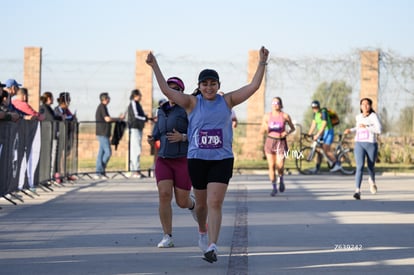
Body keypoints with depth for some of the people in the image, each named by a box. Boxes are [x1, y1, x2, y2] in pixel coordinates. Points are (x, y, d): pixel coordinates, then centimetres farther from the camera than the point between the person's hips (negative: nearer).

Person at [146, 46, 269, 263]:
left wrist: (262, 63, -5)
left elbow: (253, 86, 2)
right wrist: (155, 67, -10)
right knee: (201, 203, 14)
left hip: (222, 159, -1)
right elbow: (167, 90, -5)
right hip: (197, 159, 1)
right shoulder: (192, 103, 2)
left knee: (215, 203, -12)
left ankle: (212, 247, -17)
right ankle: (202, 230, 44)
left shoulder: (227, 101, 4)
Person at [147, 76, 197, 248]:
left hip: (184, 161, -4)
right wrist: (152, 139, 1)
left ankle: (193, 204, 41)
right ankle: (167, 237, -9)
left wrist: (182, 137, -27)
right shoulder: (162, 111, 11)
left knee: (182, 202, 2)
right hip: (164, 160, 4)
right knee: (164, 196, -14)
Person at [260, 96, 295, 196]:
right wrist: (265, 128, -18)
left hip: (281, 142, -2)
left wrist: (287, 132, -11)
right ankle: (274, 188, 11)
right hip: (270, 141, 2)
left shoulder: (285, 116, -3)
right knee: (271, 166, -2)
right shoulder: (267, 116, 1)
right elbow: (262, 132, 4)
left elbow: (293, 128, 9)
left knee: (280, 166, -11)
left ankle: (281, 180, 22)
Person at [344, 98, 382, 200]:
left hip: (371, 145, -2)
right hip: (359, 145, 2)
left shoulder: (374, 116, -6)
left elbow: (379, 130, -17)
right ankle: (357, 191, -23)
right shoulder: (358, 117, 10)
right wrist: (351, 130, 15)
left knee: (370, 167, 15)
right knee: (360, 167, -16)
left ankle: (372, 180, 51)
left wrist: (366, 127, -23)